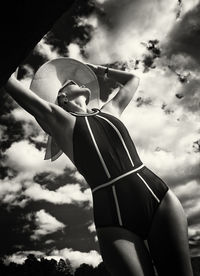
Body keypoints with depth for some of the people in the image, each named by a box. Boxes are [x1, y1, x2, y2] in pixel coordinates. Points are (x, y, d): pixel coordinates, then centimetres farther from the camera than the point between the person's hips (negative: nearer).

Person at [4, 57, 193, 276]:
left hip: (160, 200, 4)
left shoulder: (109, 111, 21)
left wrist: (101, 71, 44)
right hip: (115, 222, -3)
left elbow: (132, 79, 38)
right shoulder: (60, 121, 8)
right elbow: (12, 85, 8)